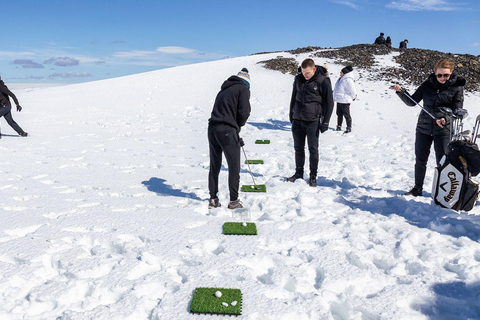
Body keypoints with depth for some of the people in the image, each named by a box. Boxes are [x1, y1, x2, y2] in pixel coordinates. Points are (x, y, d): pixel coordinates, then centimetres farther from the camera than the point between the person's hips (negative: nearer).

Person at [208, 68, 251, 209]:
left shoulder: (224, 90, 22)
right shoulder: (243, 89, 2)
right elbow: (244, 112, -10)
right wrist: (238, 126, 12)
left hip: (212, 129, 7)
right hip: (227, 131, -7)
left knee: (214, 166, 14)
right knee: (234, 166, 4)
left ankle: (213, 199, 21)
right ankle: (233, 200, 9)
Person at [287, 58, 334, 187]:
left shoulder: (323, 81, -9)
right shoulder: (298, 79, 5)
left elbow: (329, 103, -5)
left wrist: (325, 122, -8)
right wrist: (291, 114, 16)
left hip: (312, 121, -5)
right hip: (297, 120, 5)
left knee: (313, 149, 2)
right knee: (298, 147, 11)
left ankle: (313, 176, 14)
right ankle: (298, 173, 24)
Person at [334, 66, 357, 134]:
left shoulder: (348, 80, -20)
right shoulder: (341, 79, 9)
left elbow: (353, 90, -17)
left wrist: (352, 97, -5)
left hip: (345, 101, -9)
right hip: (339, 100, 9)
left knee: (346, 114, 0)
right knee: (339, 114, 15)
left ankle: (349, 128, 10)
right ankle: (339, 127, 26)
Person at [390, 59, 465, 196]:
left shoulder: (457, 87, -3)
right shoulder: (427, 85, 3)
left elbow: (457, 110, -6)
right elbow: (412, 102, 7)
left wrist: (445, 119, -25)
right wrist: (401, 92, -8)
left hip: (443, 130, -2)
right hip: (423, 128, 3)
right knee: (420, 160, 10)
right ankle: (417, 188, 25)